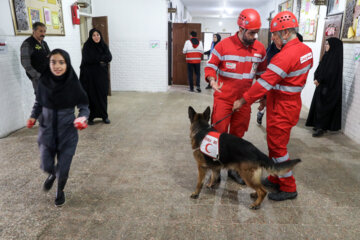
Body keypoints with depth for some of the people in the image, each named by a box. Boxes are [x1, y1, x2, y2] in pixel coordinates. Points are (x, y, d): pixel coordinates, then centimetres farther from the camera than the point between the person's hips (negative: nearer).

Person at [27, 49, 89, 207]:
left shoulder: (73, 84, -16)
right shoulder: (43, 82, -10)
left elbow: (84, 106, -7)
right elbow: (38, 103, 6)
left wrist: (82, 117, -27)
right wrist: (33, 116, -10)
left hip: (67, 131, -2)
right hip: (47, 130, 2)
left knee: (63, 166, 6)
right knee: (46, 165, 9)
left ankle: (60, 190, 38)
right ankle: (52, 174, 48)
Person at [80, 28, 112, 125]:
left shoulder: (104, 46, 8)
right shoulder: (87, 46, -3)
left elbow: (109, 58, -5)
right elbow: (88, 59, -17)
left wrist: (97, 58, -14)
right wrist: (102, 58, -9)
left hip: (102, 75, 3)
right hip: (90, 75, -3)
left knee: (103, 94, 5)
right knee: (91, 95, -1)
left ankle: (104, 116, 15)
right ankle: (90, 117, 8)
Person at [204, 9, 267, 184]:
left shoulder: (260, 49, 3)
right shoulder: (223, 45, -11)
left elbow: (262, 73, 15)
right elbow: (210, 66, -4)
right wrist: (212, 80, -26)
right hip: (223, 99, -3)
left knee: (237, 135, 13)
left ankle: (233, 168, 29)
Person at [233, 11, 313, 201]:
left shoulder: (285, 56, -24)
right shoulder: (306, 50, 7)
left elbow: (265, 82, -24)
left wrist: (242, 101, -16)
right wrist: (268, 99, 17)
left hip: (281, 109, -10)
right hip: (291, 103, 10)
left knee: (277, 146, 2)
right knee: (274, 143, 18)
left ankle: (288, 188, 16)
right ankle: (275, 180, 32)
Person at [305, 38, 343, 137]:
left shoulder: (336, 57, -13)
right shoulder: (328, 55, 13)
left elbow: (330, 73, -21)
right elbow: (319, 69, 9)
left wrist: (319, 80, -14)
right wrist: (316, 79, -7)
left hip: (330, 87, -9)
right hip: (322, 85, 9)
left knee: (323, 107, -6)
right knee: (318, 104, 10)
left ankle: (321, 127, 0)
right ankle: (319, 125, 19)